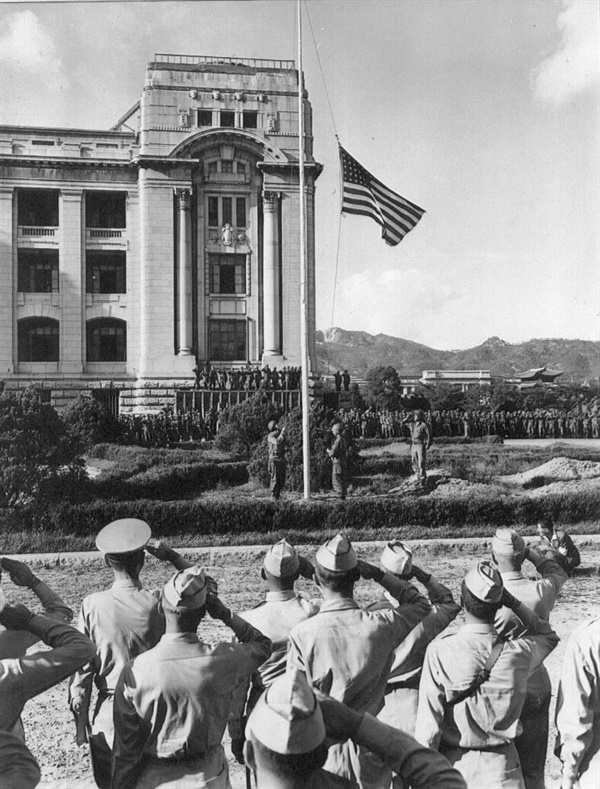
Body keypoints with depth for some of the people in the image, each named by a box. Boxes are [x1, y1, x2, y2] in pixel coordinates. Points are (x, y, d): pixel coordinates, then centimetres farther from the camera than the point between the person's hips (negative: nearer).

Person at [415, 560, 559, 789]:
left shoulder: (440, 651, -19)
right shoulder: (519, 652, -12)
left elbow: (429, 723, -15)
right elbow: (549, 635, 12)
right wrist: (514, 603, 2)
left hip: (454, 762, -1)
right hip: (500, 766, 1)